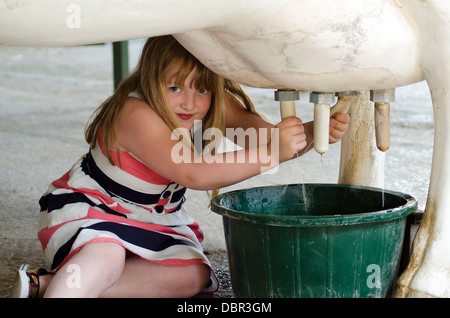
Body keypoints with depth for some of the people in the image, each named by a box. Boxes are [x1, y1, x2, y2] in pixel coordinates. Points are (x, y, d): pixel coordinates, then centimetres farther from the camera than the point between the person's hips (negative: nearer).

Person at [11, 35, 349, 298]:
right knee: (105, 257, -40)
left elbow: (269, 136, -16)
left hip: (157, 218, 7)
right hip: (89, 205, -7)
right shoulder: (135, 114, -34)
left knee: (192, 276, -19)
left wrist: (315, 132, -38)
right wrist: (270, 153, -53)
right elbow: (193, 173, -46)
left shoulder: (215, 105, -12)